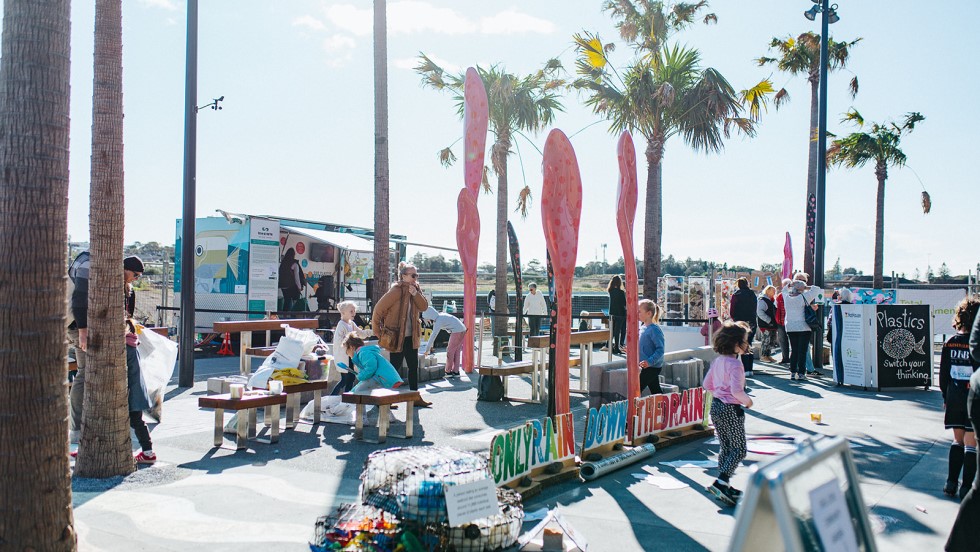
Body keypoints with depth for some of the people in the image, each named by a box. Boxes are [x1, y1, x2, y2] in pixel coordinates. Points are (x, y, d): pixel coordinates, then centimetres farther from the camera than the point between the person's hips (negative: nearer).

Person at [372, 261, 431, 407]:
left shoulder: (415, 289, 7)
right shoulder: (397, 290, -16)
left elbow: (424, 307, -1)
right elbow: (379, 309, -15)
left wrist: (415, 294, -16)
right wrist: (378, 331, -8)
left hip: (411, 336, 7)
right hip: (397, 337, -7)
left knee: (413, 366, 10)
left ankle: (415, 397, 17)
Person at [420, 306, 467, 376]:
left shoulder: (438, 321, -17)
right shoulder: (440, 316, 10)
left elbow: (433, 335, -18)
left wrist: (427, 349, -15)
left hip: (457, 332, -9)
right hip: (462, 330, 9)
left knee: (450, 352, 2)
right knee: (457, 351, 12)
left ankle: (448, 372, 10)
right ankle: (456, 371, 15)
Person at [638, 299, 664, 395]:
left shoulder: (654, 330, -17)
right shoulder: (643, 328, 10)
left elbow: (660, 349, -21)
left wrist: (650, 361, -31)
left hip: (652, 367, -9)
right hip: (648, 366, 9)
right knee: (655, 391, 15)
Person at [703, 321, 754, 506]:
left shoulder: (717, 361, 7)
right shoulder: (735, 364, -19)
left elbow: (707, 384, 12)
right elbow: (736, 390, -25)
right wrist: (748, 400, -8)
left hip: (716, 406, 8)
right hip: (731, 409, -8)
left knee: (726, 447, 17)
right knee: (739, 449, 1)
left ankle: (724, 486, 20)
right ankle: (721, 482, -11)